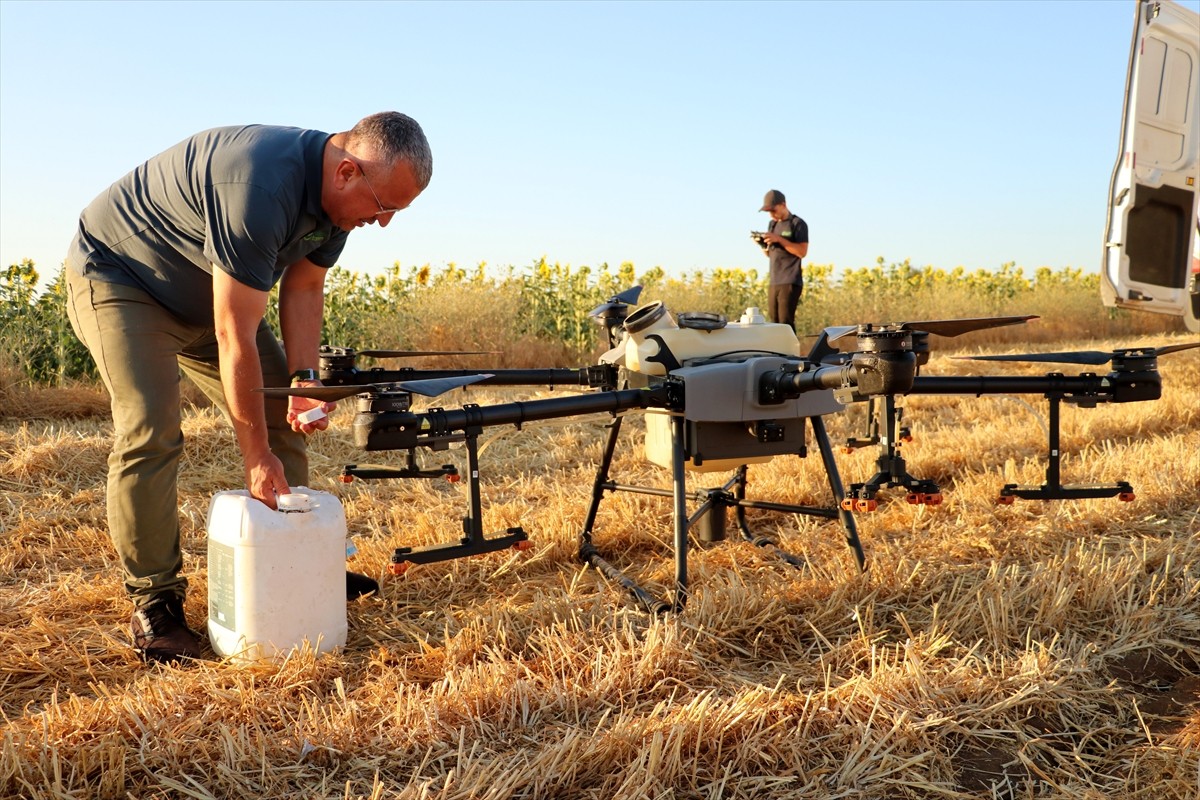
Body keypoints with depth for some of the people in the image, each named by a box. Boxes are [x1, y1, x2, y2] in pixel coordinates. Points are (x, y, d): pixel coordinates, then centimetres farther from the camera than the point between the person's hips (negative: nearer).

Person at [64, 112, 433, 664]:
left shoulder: (337, 192, -12)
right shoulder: (261, 188, -39)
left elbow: (303, 288, -4)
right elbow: (234, 338, -36)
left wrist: (303, 380, -19)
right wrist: (255, 457, -29)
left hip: (205, 296, 8)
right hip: (116, 279, -8)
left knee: (281, 418, 3)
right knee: (149, 433, -22)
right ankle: (154, 599, -7)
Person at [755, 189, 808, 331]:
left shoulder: (798, 224, -4)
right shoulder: (772, 224, 17)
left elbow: (802, 252, -13)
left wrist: (779, 239, -17)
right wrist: (763, 244, 1)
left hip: (790, 283, -7)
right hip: (774, 282, 7)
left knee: (785, 322, -14)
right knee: (774, 322, 5)